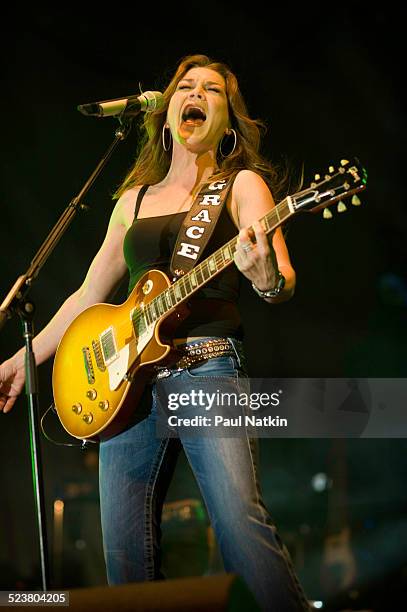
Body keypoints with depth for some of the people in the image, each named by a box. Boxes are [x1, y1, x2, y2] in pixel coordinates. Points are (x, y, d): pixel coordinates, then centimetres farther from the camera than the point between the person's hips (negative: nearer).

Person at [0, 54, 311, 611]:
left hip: (207, 367, -5)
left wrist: (269, 281, -28)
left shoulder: (242, 184, 8)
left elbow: (283, 280, -5)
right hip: (127, 378, 5)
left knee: (241, 521, -23)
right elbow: (90, 294, 26)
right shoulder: (134, 199, 21)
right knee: (125, 549, 0)